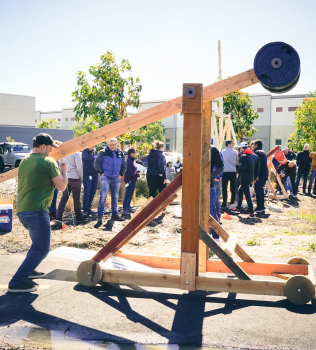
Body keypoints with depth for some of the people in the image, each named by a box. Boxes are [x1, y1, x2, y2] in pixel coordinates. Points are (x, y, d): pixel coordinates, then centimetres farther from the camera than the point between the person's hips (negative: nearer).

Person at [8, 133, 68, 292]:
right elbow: (61, 186, -7)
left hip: (21, 210, 9)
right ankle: (17, 282, -8)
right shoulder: (48, 161, -9)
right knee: (42, 248, -2)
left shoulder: (24, 161, 13)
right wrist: (64, 171, 11)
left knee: (38, 240, 28)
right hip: (36, 211, -9)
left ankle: (29, 270, 32)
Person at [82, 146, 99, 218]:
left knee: (92, 193, 9)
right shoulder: (85, 152, -4)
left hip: (95, 175, 6)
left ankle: (89, 208, 19)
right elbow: (89, 158, -23)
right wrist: (92, 151, -8)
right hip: (87, 175, -6)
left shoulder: (95, 152, 12)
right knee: (87, 193, -8)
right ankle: (85, 210, -6)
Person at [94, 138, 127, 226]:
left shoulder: (120, 153, 9)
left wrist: (121, 174, 10)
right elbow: (96, 163, 0)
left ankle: (115, 214, 25)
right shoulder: (103, 152, -4)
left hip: (116, 179, 4)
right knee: (103, 196, -15)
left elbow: (124, 165, 20)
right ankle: (100, 216, -12)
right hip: (106, 178, -4)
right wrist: (101, 172, -5)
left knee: (115, 197, 12)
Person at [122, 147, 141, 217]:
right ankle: (125, 210, -8)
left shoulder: (133, 160, 15)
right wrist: (136, 175, -17)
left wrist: (137, 172, 0)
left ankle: (128, 207, 25)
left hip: (133, 180, 9)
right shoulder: (128, 160, -15)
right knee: (128, 195, -9)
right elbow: (129, 171, -21)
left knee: (130, 194, 15)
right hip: (129, 180, -9)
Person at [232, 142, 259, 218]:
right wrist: (255, 177, 17)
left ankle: (252, 213, -9)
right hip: (251, 177, 9)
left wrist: (239, 165, -3)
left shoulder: (243, 156, -14)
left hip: (244, 178, -9)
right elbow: (258, 168, 11)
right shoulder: (254, 156, 11)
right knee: (240, 191, 24)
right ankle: (238, 208, 34)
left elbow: (243, 167, -24)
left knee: (247, 195, -7)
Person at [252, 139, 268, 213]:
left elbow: (258, 164, -20)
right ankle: (262, 207, 18)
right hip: (265, 174, 10)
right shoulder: (263, 152, 20)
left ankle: (259, 208, -8)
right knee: (261, 190, 15)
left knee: (258, 190, -7)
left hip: (260, 174, -10)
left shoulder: (257, 152, -10)